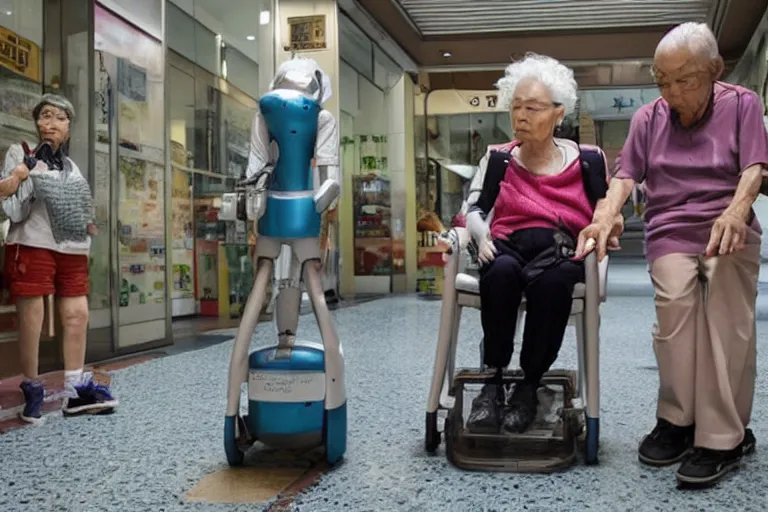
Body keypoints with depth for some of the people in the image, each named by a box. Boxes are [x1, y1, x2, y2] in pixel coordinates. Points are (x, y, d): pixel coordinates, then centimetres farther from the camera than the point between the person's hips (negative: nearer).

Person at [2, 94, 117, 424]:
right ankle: (32, 390, 10)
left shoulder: (71, 166, 16)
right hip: (32, 246, -6)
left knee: (77, 315, 4)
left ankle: (76, 390, 12)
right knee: (31, 319, -4)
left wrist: (87, 225, 11)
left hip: (70, 249, 6)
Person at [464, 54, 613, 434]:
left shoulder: (585, 161, 13)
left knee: (553, 278, -38)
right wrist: (481, 238, -6)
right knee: (502, 271, -37)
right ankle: (493, 380, -25)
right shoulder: (498, 158, 16)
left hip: (561, 253, -1)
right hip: (508, 249, 1)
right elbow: (474, 208, 15)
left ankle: (529, 385, -24)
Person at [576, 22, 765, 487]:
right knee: (675, 305, -23)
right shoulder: (648, 118, 13)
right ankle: (678, 421, -11)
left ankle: (723, 437, -16)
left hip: (729, 229, -1)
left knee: (728, 320, -19)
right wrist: (605, 217, -17)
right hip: (670, 232, 1)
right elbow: (626, 175, 3)